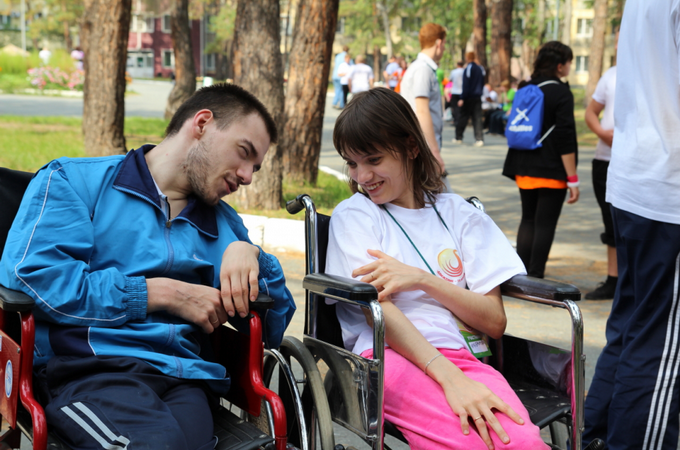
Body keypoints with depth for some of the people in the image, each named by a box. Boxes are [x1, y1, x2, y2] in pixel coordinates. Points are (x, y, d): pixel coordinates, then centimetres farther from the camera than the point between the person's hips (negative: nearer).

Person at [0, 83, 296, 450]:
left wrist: (249, 253, 6)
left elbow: (275, 327, 25)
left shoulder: (224, 224, 28)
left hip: (185, 381, 4)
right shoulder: (74, 181, 11)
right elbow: (30, 275, -7)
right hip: (88, 368, -4)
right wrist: (166, 294, -2)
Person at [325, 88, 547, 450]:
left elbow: (494, 321, 11)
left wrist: (421, 279, -3)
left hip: (457, 354, 3)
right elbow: (377, 305, -5)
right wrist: (450, 378, -19)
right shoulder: (353, 214, 11)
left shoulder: (460, 214, 18)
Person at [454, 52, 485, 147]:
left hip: (469, 97, -5)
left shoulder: (468, 68, -11)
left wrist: (462, 98, -13)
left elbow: (466, 85, -14)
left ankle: (458, 137, 14)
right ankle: (479, 139, -6)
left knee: (463, 117, 5)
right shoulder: (480, 68, 9)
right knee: (477, 118, 2)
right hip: (478, 97, 5)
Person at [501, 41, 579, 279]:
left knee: (528, 220, 15)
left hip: (525, 169, 7)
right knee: (545, 224, 0)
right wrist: (572, 179, -14)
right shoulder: (561, 93, -12)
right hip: (551, 171, -6)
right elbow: (565, 139, -16)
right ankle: (535, 279, 0)